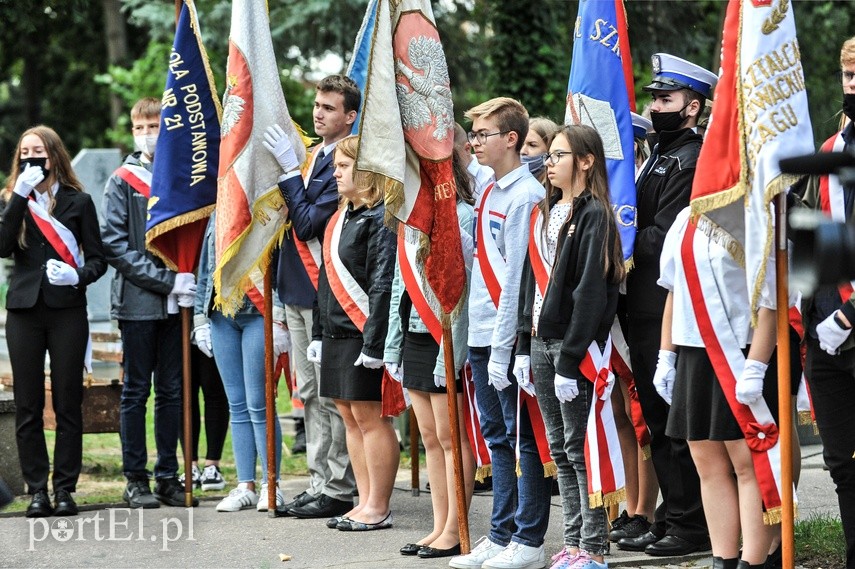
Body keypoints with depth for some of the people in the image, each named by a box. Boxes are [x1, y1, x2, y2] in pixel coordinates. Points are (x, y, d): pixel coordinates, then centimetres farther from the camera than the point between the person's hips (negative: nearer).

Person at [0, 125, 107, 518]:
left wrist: (78, 276, -14)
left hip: (67, 310, -2)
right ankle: (36, 490, 5)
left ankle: (65, 489, 4)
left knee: (68, 403, -1)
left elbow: (98, 259, 6)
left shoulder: (77, 201, 5)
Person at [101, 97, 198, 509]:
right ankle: (135, 480, 6)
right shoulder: (122, 182, 1)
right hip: (138, 302, -3)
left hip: (176, 303, 3)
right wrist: (165, 280, -14)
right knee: (136, 392, 1)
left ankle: (168, 476, 13)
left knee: (172, 391, 6)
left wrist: (189, 281, -3)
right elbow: (114, 245, -6)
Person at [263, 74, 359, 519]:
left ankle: (339, 489, 1)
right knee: (309, 393, 12)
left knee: (331, 395, -4)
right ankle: (319, 482, 18)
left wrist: (289, 168, -18)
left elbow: (308, 223, -19)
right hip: (298, 289, 9)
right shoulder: (312, 155, 14)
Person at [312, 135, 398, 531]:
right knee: (350, 416, 11)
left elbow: (384, 284, -18)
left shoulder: (381, 219, -12)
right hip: (338, 334, 10)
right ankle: (366, 503, 16)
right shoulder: (340, 218, 17)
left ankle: (378, 508, 0)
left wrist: (374, 342, -21)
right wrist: (319, 333, 18)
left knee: (369, 416, -6)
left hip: (364, 334, -10)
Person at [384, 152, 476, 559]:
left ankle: (455, 532, 1)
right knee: (431, 438, 10)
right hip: (415, 338, 9)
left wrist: (451, 349, -20)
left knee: (451, 437, -3)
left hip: (444, 340, -8)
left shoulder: (461, 216, -11)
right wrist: (393, 342, 15)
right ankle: (440, 527, 15)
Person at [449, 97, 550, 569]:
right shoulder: (488, 192, 13)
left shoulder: (526, 195, -13)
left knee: (524, 437, -1)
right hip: (482, 334, 9)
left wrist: (502, 349, -17)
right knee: (497, 436, 13)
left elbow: (517, 279, -16)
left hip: (511, 337, -9)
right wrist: (482, 344, 13)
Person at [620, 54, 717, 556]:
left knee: (678, 424, -5)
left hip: (670, 311, -10)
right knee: (658, 421, 13)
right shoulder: (660, 157, 19)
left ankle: (690, 525, 1)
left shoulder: (690, 161, -13)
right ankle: (671, 519, 20)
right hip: (645, 309, 10)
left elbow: (662, 238, -19)